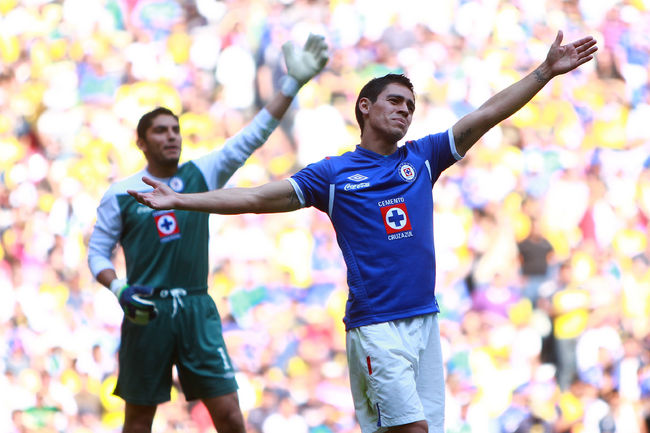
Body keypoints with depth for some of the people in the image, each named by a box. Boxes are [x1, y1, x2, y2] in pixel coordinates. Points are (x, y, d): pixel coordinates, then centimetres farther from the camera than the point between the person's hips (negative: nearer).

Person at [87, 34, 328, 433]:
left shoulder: (201, 175, 7)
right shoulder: (121, 195, 3)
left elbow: (254, 135, 2)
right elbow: (98, 252, 8)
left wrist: (293, 83, -6)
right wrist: (120, 290, -11)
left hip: (197, 310, 2)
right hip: (147, 312, -2)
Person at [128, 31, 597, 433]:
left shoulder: (422, 158, 13)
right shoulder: (334, 174, 4)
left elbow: (487, 115, 9)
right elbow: (256, 198, 3)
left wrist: (546, 72, 3)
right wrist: (180, 200, -3)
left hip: (425, 321, 5)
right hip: (375, 325, -5)